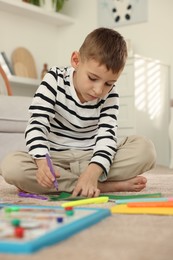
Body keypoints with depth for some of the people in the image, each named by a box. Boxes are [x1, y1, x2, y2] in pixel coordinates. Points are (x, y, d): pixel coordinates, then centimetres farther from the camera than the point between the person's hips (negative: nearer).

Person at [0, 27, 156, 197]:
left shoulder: (110, 95, -7)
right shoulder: (55, 79, -11)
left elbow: (107, 134, -18)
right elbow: (37, 123, -18)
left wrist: (93, 172, -38)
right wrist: (42, 162, -38)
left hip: (91, 157, 1)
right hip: (55, 158, 0)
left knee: (145, 148, -20)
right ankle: (105, 186, -30)